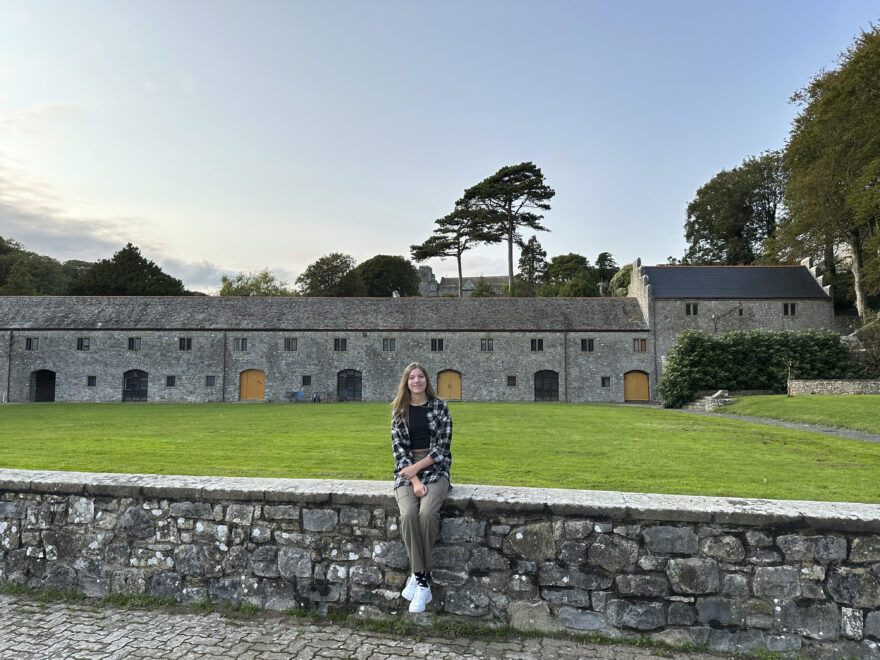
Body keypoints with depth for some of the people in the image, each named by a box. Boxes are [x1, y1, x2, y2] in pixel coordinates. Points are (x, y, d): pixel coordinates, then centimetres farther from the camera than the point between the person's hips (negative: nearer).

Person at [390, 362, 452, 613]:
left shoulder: (440, 406, 3)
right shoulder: (399, 411, 8)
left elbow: (442, 447, -2)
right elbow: (399, 448, 0)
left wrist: (416, 468, -11)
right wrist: (414, 481, -13)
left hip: (435, 469, -1)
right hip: (407, 471, 1)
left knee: (427, 513, -29)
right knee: (408, 514, -27)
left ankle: (417, 577, -11)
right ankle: (423, 583, -17)